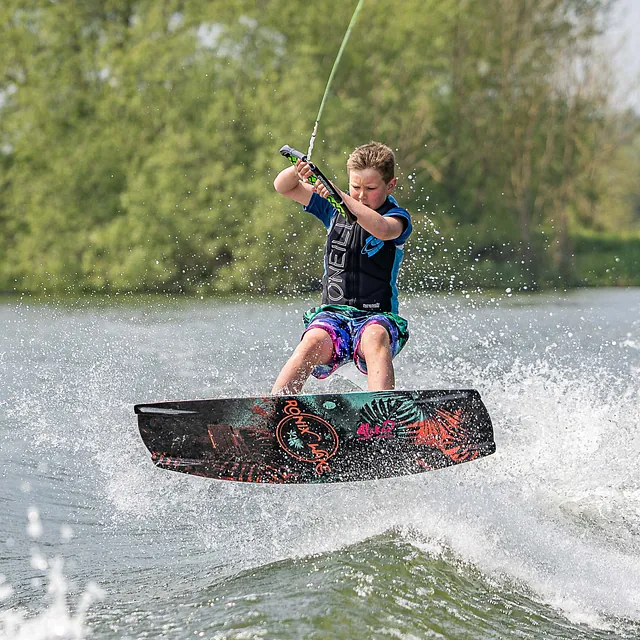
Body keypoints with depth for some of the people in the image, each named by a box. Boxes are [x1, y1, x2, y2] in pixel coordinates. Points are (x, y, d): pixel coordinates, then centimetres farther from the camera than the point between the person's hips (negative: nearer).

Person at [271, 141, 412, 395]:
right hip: (332, 313, 2)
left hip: (376, 316, -2)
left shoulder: (397, 217, -1)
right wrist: (296, 171, -12)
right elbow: (283, 187, 11)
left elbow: (382, 230, -26)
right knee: (314, 342, -31)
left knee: (375, 337, -38)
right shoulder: (334, 208, 12)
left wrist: (339, 196, -32)